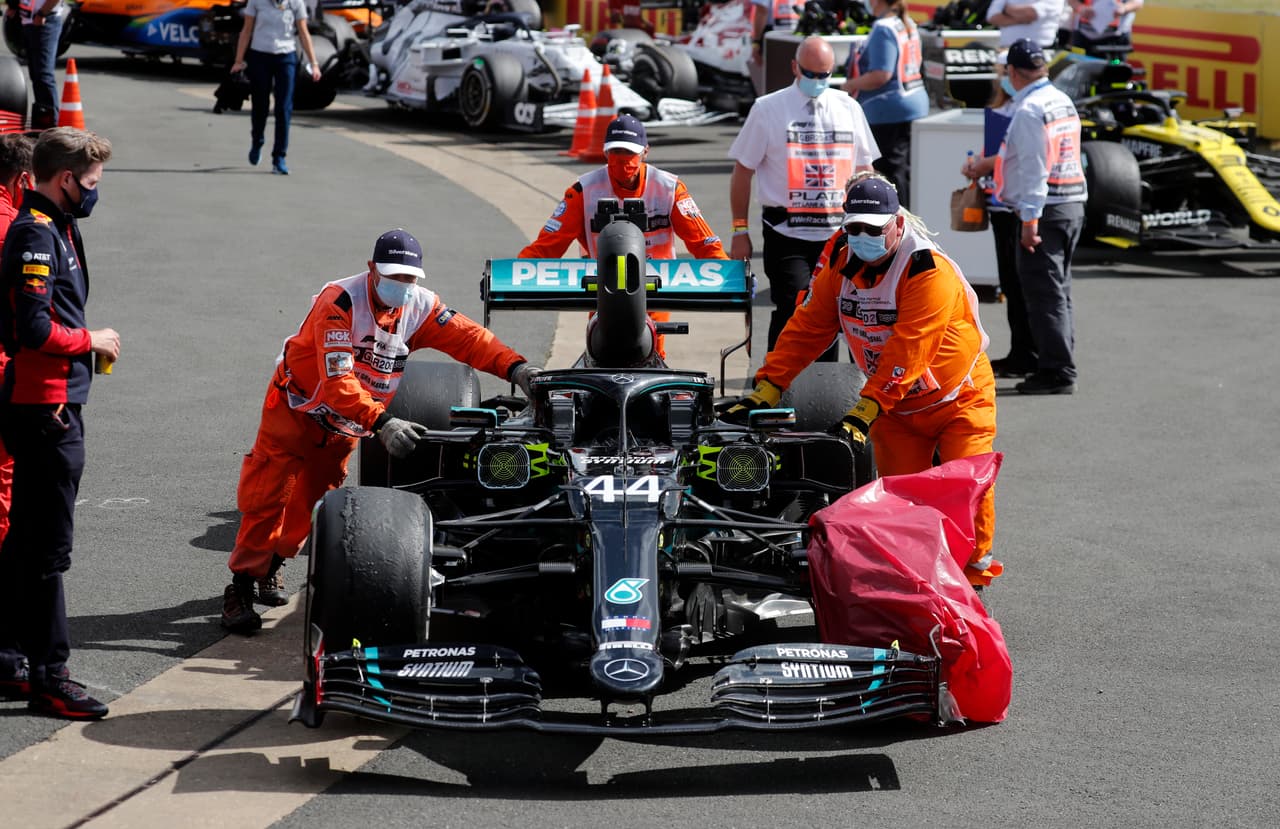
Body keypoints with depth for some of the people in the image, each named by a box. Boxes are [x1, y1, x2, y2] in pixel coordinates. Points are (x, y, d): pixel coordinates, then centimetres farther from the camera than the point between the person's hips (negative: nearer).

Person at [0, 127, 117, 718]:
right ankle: (48, 675, -1)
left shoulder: (54, 227, 15)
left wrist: (82, 343, 10)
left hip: (52, 407, 10)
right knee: (48, 549, -5)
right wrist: (91, 341, -10)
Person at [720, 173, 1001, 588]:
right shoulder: (839, 263, -8)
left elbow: (906, 353, -34)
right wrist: (765, 391, -17)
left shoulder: (930, 272, -28)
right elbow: (806, 329, -7)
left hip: (958, 398, -5)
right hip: (895, 406, 5)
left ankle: (975, 577, 6)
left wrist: (863, 413, -40)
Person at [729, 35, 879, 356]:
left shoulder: (849, 108, 11)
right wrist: (740, 230, -1)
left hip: (838, 232, 4)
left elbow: (864, 170, 16)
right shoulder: (767, 109, 1)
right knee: (793, 312, -14)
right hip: (787, 233, -4)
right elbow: (742, 171, 3)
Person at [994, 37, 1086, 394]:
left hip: (1045, 208, -9)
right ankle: (1059, 367, 20)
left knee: (1044, 293, -6)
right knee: (1059, 291, 15)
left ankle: (1056, 372, -5)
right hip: (1073, 204, 9)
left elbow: (1034, 167, -20)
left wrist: (1030, 219, -20)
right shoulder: (1063, 101, 14)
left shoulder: (1029, 110, -15)